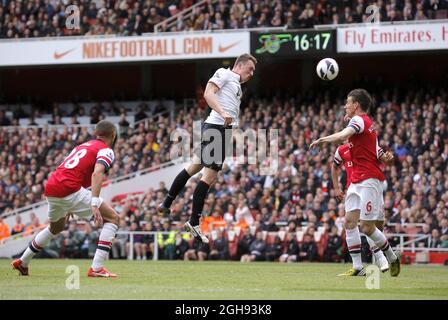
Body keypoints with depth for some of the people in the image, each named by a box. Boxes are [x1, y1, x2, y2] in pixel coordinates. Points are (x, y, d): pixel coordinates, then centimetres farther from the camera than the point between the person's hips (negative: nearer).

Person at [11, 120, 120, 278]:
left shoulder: (82, 146, 26)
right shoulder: (106, 151, 2)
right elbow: (97, 173, -17)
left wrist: (67, 209, 39)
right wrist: (94, 204, -28)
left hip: (50, 188, 8)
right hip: (70, 189, -8)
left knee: (56, 227, 35)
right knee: (113, 218, 1)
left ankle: (22, 262, 45)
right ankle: (96, 268, -11)